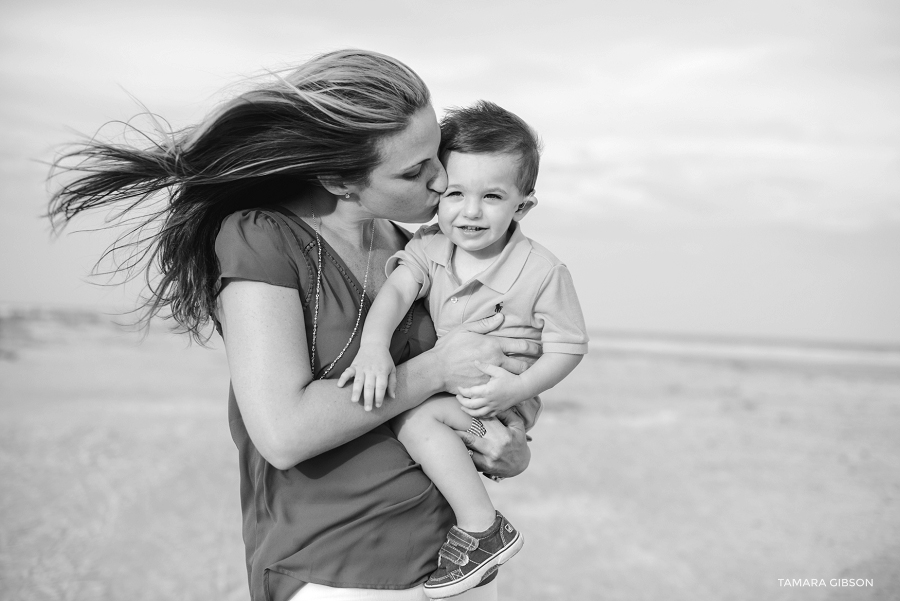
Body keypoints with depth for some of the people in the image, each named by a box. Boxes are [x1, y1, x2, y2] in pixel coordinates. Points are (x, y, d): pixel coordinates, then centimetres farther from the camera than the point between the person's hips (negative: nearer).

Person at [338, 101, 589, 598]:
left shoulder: (542, 271, -16)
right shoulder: (430, 247, -5)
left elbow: (568, 346, -12)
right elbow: (397, 287, -20)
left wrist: (517, 388, -27)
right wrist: (374, 344, -39)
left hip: (501, 403, -7)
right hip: (443, 386, 7)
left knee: (416, 416, -28)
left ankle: (483, 529, -18)